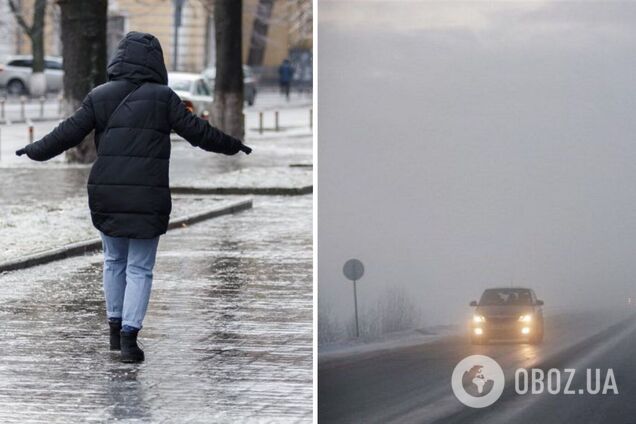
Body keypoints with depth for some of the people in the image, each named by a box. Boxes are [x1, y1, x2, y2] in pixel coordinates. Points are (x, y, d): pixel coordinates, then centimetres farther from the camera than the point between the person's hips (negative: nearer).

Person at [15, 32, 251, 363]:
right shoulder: (162, 98, -3)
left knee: (114, 260, 21)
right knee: (140, 268, 4)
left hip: (106, 195, 3)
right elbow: (196, 131, -2)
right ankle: (129, 336, -4)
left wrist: (35, 151, 16)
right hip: (148, 198, -2)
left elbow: (68, 133, 1)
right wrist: (233, 146, 11)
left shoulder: (100, 97, 2)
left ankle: (115, 326, 25)